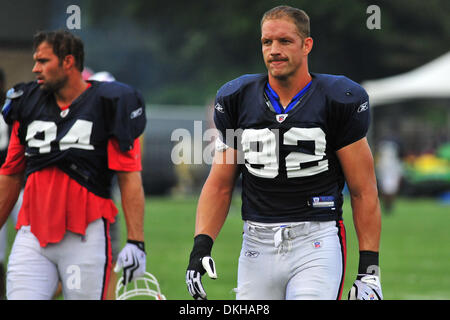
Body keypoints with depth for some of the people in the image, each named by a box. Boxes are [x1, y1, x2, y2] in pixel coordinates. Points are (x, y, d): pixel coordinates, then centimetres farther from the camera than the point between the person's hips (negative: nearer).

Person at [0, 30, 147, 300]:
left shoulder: (108, 105, -3)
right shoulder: (27, 105, 12)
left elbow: (130, 178, -7)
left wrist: (135, 242, -14)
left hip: (85, 238, -4)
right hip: (32, 236, 4)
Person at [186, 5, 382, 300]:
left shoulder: (338, 101, -2)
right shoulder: (238, 99, 8)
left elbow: (363, 191, 0)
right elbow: (220, 186, 12)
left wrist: (369, 270, -4)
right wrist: (201, 246, -1)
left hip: (316, 242, -3)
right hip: (258, 243, 4)